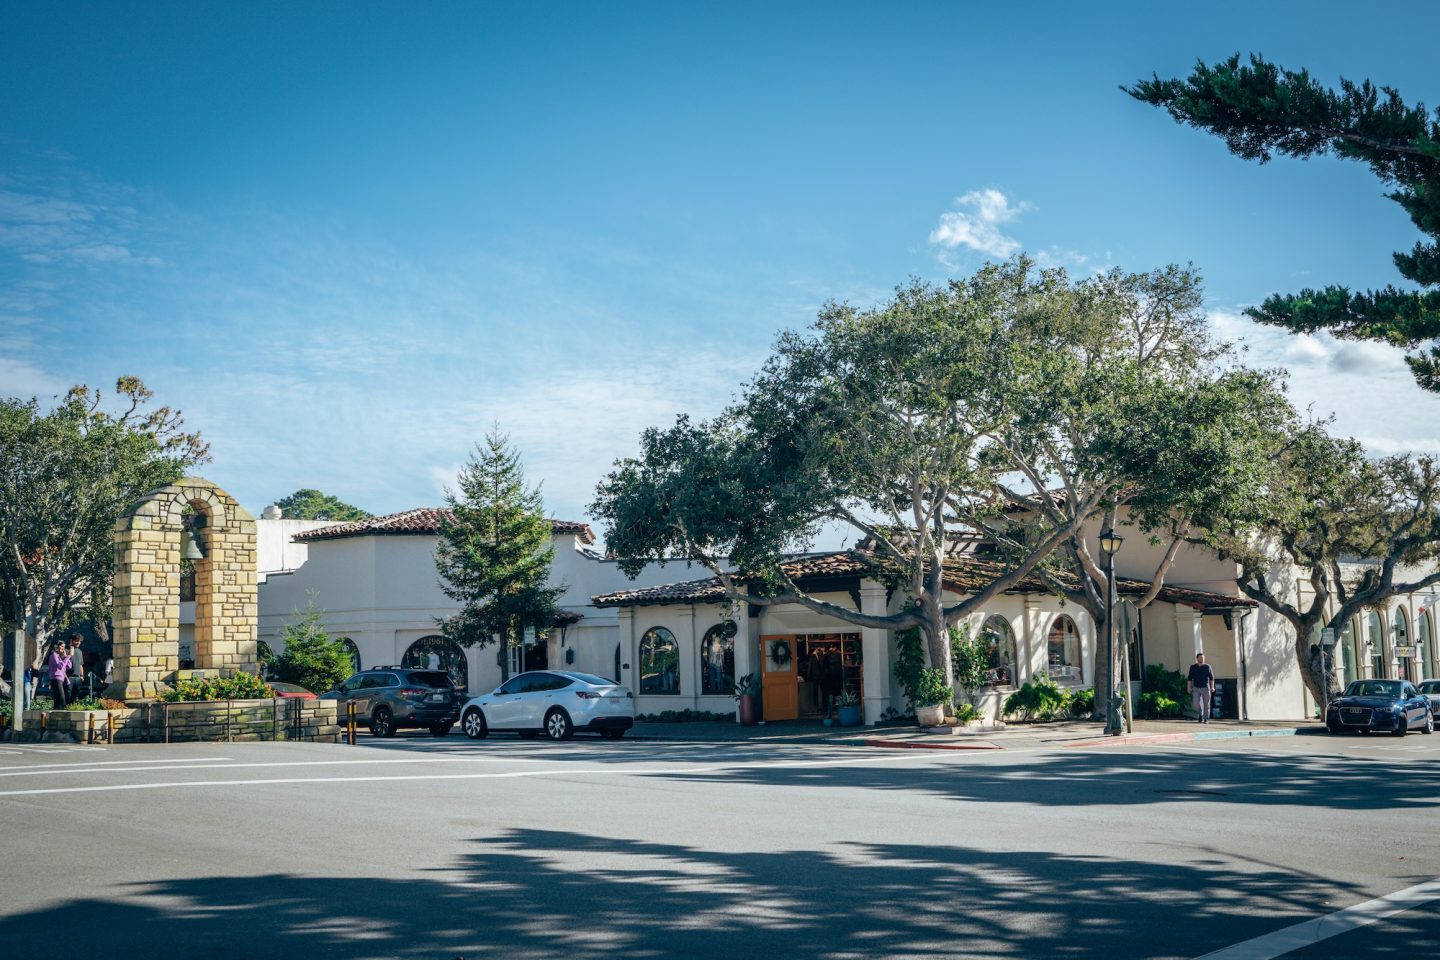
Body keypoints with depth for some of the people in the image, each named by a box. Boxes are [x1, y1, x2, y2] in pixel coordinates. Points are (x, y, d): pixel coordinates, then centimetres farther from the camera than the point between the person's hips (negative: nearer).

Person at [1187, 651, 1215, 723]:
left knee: (1206, 704, 0)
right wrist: (1189, 687, 1)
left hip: (1205, 688, -1)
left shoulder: (1207, 667, 2)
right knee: (1196, 702, -11)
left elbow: (1211, 677, 3)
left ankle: (1206, 719, 8)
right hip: (1196, 688, 1)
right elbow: (1190, 678, 8)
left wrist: (1212, 687, -7)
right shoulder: (1193, 667, 5)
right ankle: (1200, 714, 16)